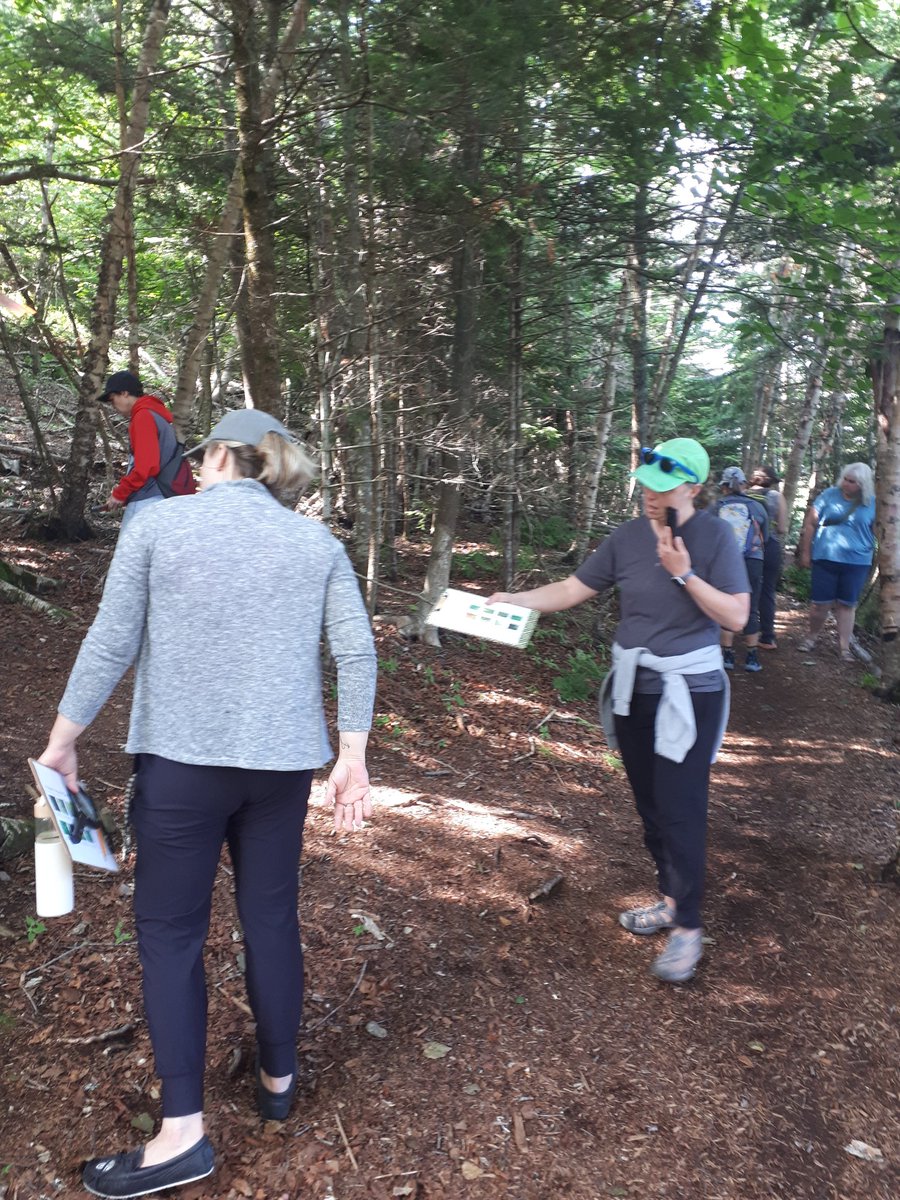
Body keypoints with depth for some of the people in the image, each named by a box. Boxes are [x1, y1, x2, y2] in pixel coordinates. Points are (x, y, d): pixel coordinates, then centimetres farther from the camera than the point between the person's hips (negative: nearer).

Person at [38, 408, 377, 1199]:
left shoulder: (158, 523, -2)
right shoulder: (317, 542, 5)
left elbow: (111, 646, -4)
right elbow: (357, 653, -1)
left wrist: (62, 743, 5)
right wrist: (352, 760, 3)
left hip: (183, 756, -3)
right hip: (282, 757, 3)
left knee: (170, 932, 8)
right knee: (272, 918, 16)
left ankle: (183, 1132, 11)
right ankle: (278, 1079, 33)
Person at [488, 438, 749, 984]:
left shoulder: (714, 535, -11)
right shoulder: (628, 538, 0)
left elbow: (737, 616, -13)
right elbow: (573, 589, 3)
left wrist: (683, 573, -22)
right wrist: (515, 599, -9)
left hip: (688, 692, -5)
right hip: (633, 688, 5)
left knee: (680, 809, -4)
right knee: (650, 804, 14)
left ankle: (688, 927, 11)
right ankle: (673, 900, 32)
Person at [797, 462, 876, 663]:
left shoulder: (872, 503, 0)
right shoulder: (829, 495, -3)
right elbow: (810, 523, 1)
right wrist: (805, 552, 1)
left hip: (857, 561, 1)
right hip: (826, 558, -1)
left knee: (847, 604, 7)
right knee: (821, 602, 2)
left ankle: (844, 646, 15)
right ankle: (812, 636, 26)